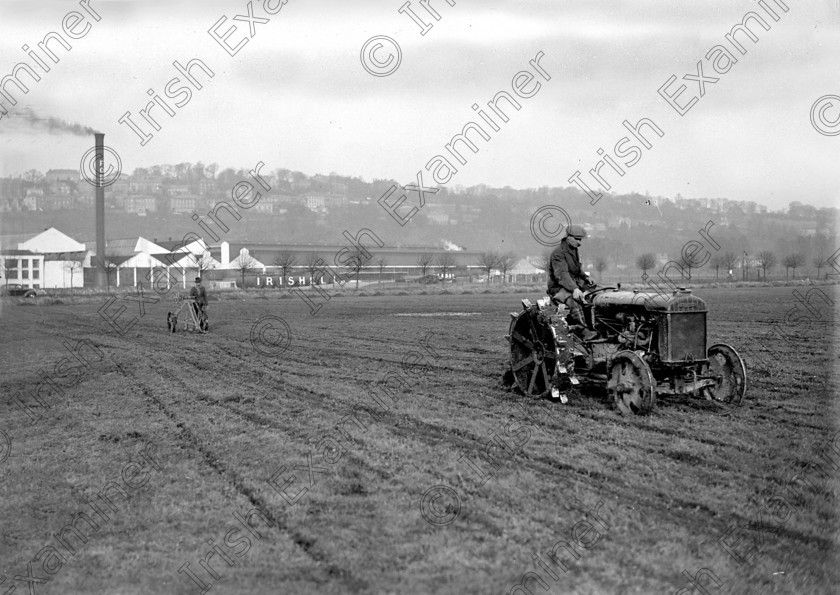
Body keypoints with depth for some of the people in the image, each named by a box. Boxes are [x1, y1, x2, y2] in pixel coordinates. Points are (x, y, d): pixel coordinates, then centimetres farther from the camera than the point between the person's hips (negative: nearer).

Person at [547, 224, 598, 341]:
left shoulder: (574, 250, 15)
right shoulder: (558, 253, -16)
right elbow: (561, 275, -30)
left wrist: (585, 278, 10)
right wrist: (574, 289, -43)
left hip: (575, 284, 10)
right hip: (559, 288, -10)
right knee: (573, 300, -38)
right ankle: (584, 332, -45)